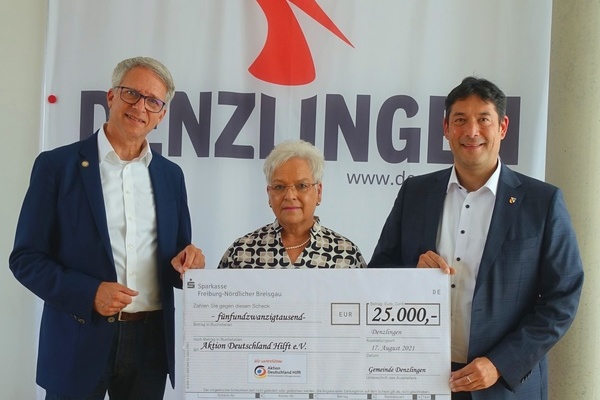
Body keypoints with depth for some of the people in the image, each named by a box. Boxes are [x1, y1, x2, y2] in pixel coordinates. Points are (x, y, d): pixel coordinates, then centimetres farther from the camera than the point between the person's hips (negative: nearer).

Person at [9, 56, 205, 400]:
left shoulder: (171, 175, 8)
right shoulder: (57, 165, -3)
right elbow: (26, 258, -4)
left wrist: (189, 261, -9)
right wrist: (89, 292, -18)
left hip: (151, 342, 4)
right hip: (80, 341, -3)